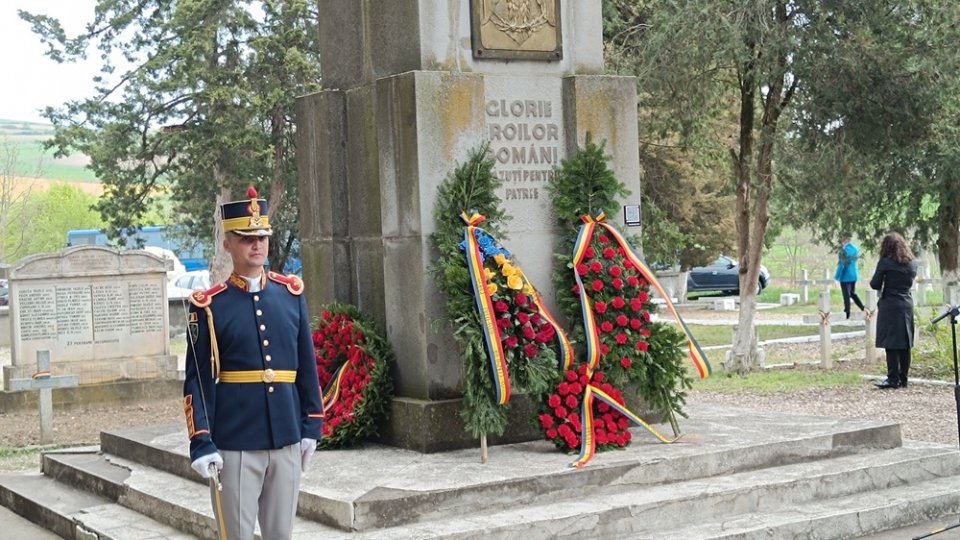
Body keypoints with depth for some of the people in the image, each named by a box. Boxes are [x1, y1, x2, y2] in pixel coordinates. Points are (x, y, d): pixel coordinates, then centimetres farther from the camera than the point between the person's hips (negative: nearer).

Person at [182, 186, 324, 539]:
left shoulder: (292, 294, 9)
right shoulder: (209, 305, -3)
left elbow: (307, 365, 13)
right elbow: (198, 381, -3)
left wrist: (311, 426, 10)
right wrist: (201, 444, -9)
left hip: (287, 440, 4)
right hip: (234, 445, -4)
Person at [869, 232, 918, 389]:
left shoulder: (886, 263, -10)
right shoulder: (912, 263, 7)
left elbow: (875, 284, -6)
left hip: (890, 306, -6)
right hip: (907, 305, 6)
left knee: (891, 344, -4)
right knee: (905, 344, 10)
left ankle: (893, 379, -6)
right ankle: (903, 378, 14)